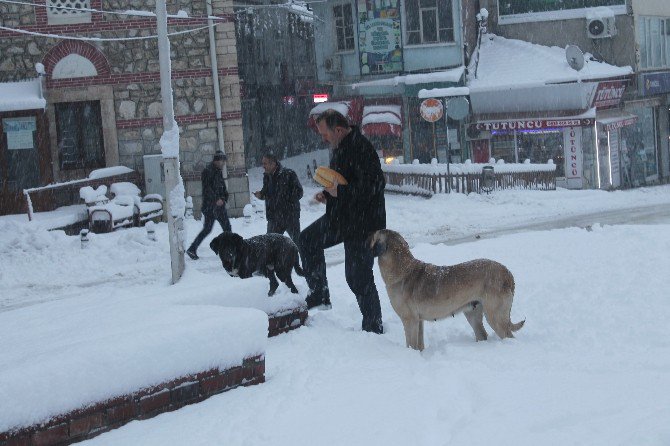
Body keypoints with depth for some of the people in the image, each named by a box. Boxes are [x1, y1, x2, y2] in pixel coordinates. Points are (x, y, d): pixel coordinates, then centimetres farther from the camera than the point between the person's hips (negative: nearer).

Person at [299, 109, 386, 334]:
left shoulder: (360, 148, -23)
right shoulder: (341, 147, 11)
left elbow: (374, 184, -30)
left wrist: (340, 191, -23)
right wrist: (327, 193, 9)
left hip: (361, 223, -10)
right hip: (341, 218, 11)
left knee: (358, 277, -5)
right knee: (308, 240, 18)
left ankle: (373, 326, 7)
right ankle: (319, 295, 23)